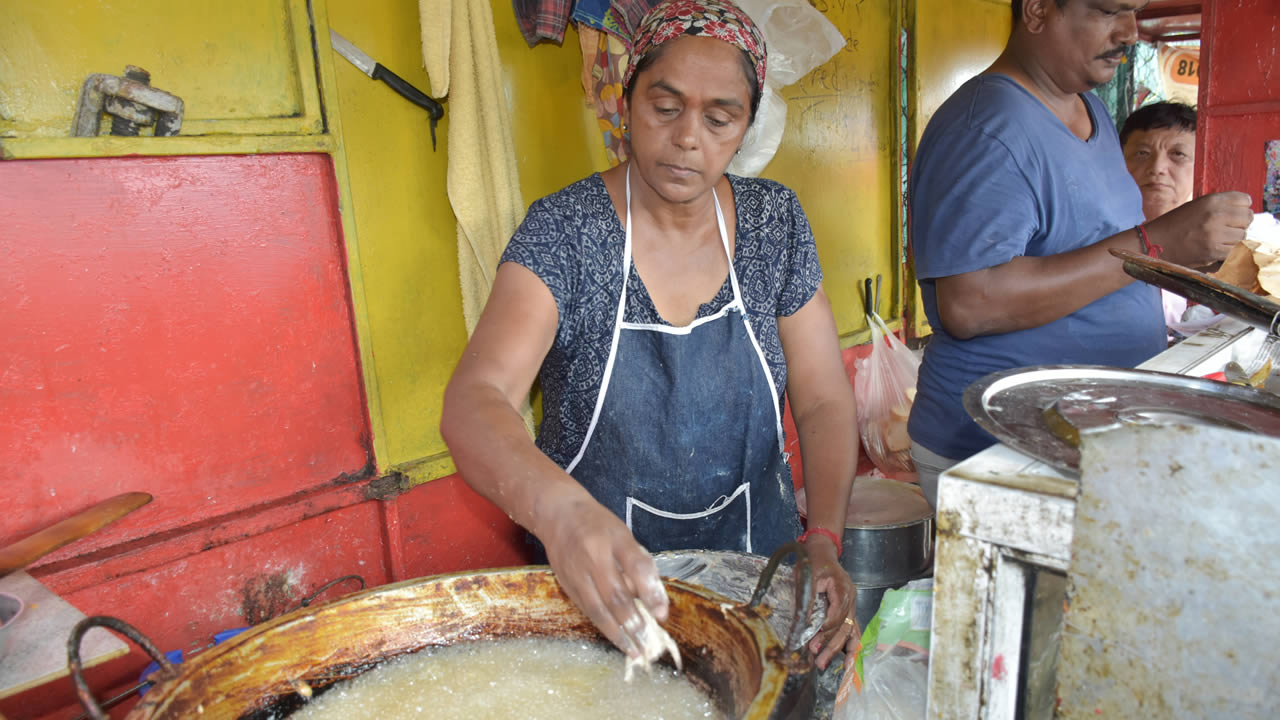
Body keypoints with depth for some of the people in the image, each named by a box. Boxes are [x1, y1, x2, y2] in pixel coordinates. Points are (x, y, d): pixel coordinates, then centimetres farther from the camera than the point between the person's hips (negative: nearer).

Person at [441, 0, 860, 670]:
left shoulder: (774, 220, -5)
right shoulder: (564, 231, -16)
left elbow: (824, 401, -4)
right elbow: (472, 404, -29)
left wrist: (824, 540, -19)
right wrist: (559, 507, -48)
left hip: (757, 558, 4)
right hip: (599, 586, -3)